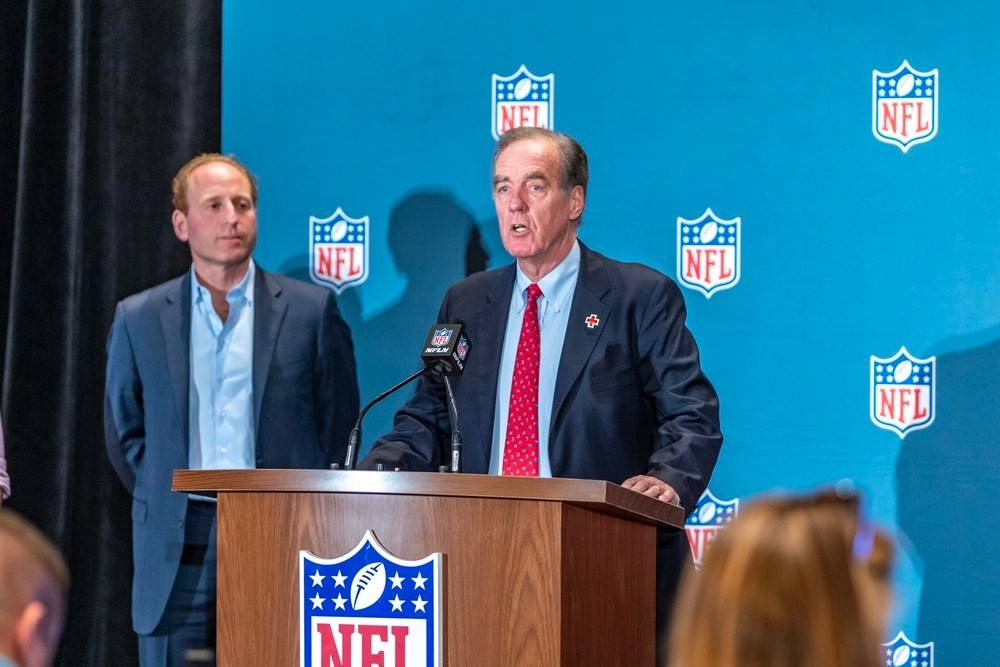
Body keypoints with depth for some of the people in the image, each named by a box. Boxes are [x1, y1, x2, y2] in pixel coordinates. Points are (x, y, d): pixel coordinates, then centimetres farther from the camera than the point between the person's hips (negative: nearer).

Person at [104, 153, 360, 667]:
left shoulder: (312, 310, 6)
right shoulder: (139, 319, 9)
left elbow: (338, 425, 10)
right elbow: (123, 431, 18)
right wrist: (166, 502, 12)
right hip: (178, 550, 1)